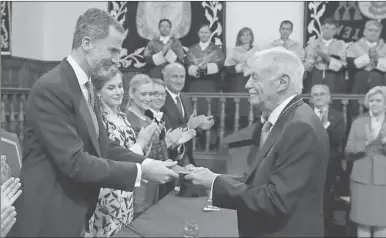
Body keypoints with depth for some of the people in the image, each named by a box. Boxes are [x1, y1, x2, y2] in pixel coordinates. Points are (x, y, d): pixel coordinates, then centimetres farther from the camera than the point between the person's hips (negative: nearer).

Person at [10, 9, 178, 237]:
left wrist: (147, 163, -5)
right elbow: (74, 162, -25)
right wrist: (141, 172, -21)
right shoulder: (52, 88, -21)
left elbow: (103, 146, 9)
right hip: (48, 220, -9)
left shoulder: (87, 87, 9)